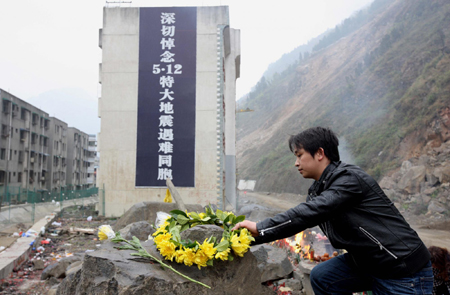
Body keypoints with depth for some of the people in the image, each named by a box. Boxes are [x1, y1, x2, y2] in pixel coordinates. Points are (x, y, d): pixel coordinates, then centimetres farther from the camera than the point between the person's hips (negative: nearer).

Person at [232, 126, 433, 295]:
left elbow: (309, 213, -32)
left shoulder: (349, 178, -22)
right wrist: (254, 236, -3)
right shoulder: (319, 189, 6)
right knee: (321, 277, 2)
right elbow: (297, 220, 7)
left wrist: (260, 227, -28)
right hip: (366, 261, 8)